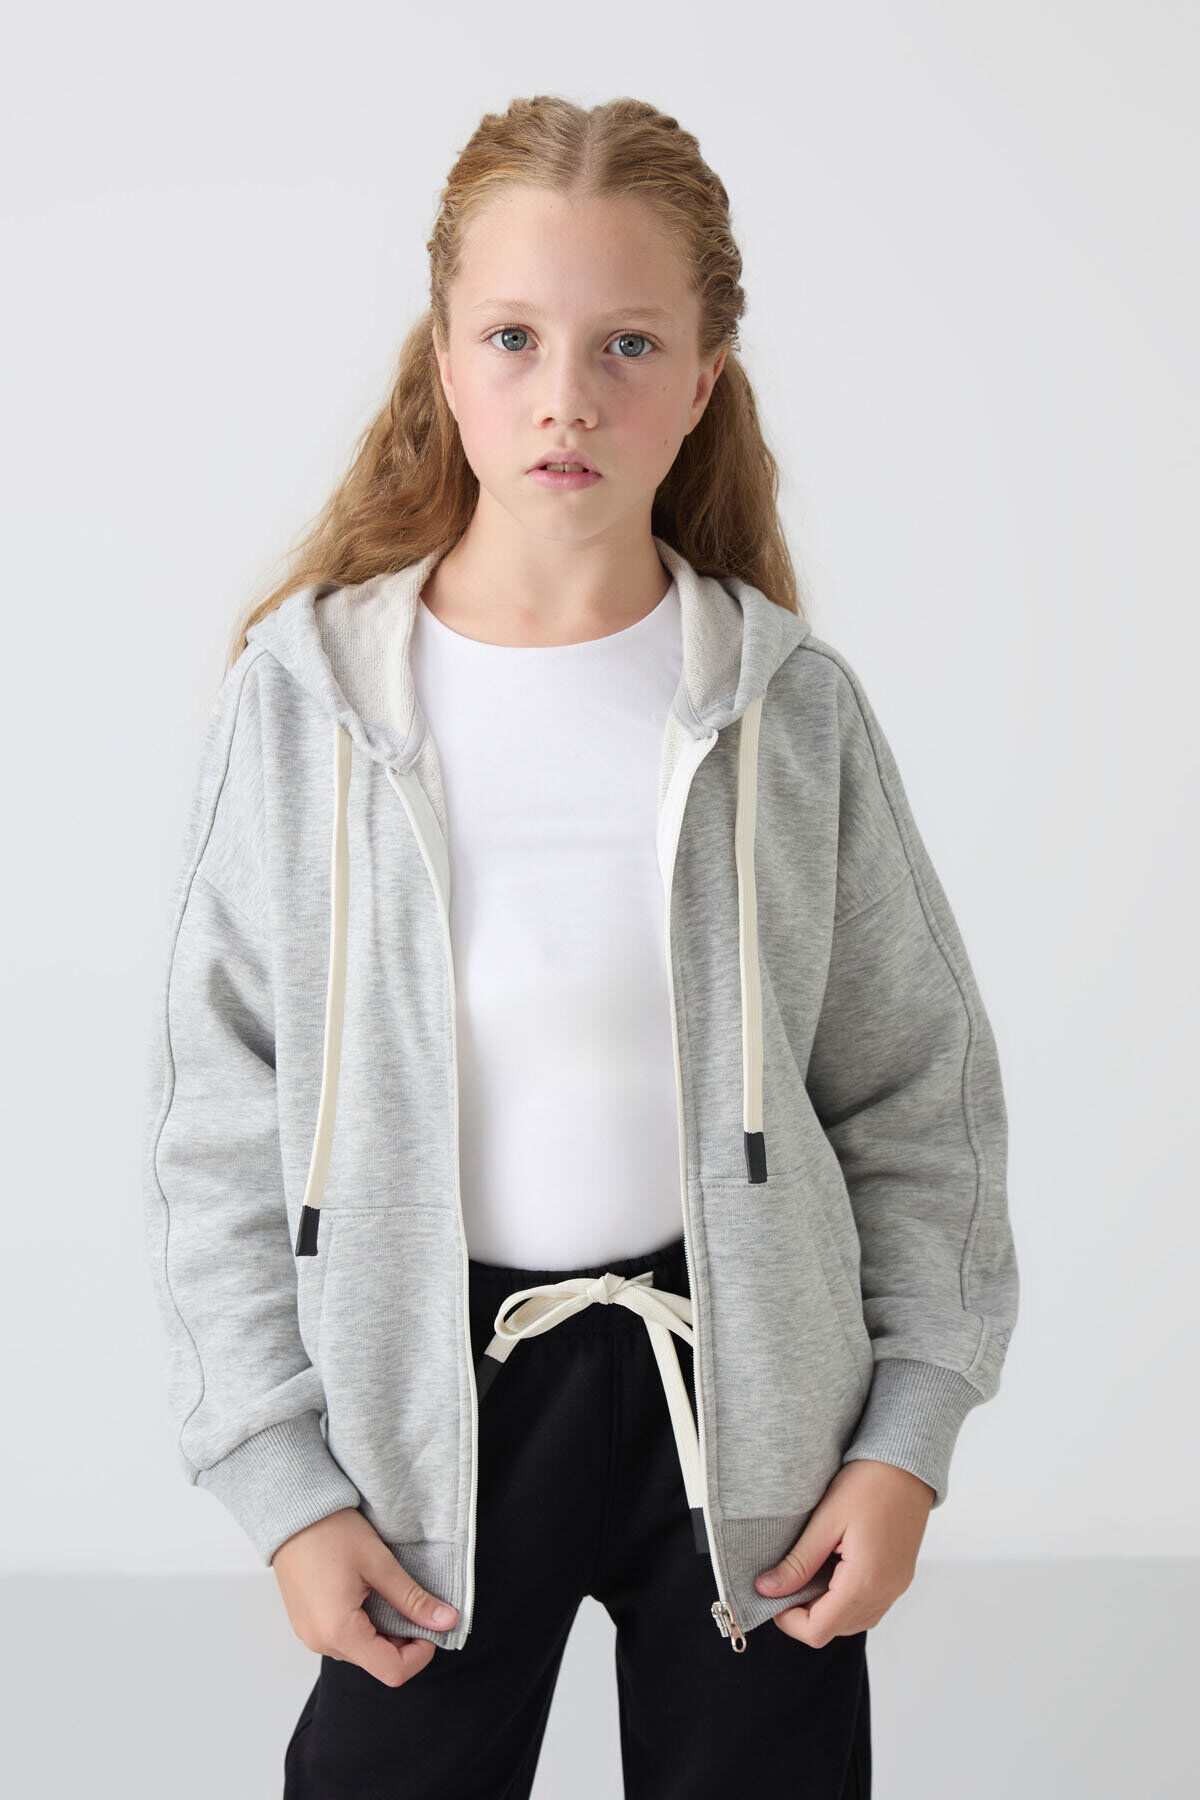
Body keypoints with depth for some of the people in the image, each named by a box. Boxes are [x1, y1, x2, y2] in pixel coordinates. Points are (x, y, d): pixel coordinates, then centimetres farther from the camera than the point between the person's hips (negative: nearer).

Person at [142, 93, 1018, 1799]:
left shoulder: (792, 708, -5)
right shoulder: (304, 702, -7)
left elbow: (920, 1098, 2)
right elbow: (223, 1132, -2)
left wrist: (910, 1434, -2)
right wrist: (283, 1478, -4)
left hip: (745, 1393, 1)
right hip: (437, 1398, 0)